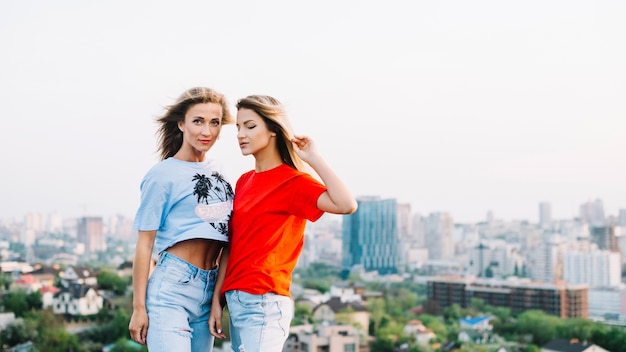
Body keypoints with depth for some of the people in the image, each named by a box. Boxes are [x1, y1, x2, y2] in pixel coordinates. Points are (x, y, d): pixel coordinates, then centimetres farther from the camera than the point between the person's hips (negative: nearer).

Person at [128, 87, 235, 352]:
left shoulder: (217, 170, 11)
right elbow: (144, 244, -7)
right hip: (171, 289, -6)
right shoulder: (162, 175, -7)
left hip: (210, 289, 7)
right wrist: (139, 307, -8)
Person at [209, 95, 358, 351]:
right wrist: (217, 300, 9)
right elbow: (231, 246, 12)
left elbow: (346, 205, -26)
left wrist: (312, 158, -19)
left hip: (264, 303, -7)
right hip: (236, 300, 7)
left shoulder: (293, 181, -9)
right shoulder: (244, 182, 12)